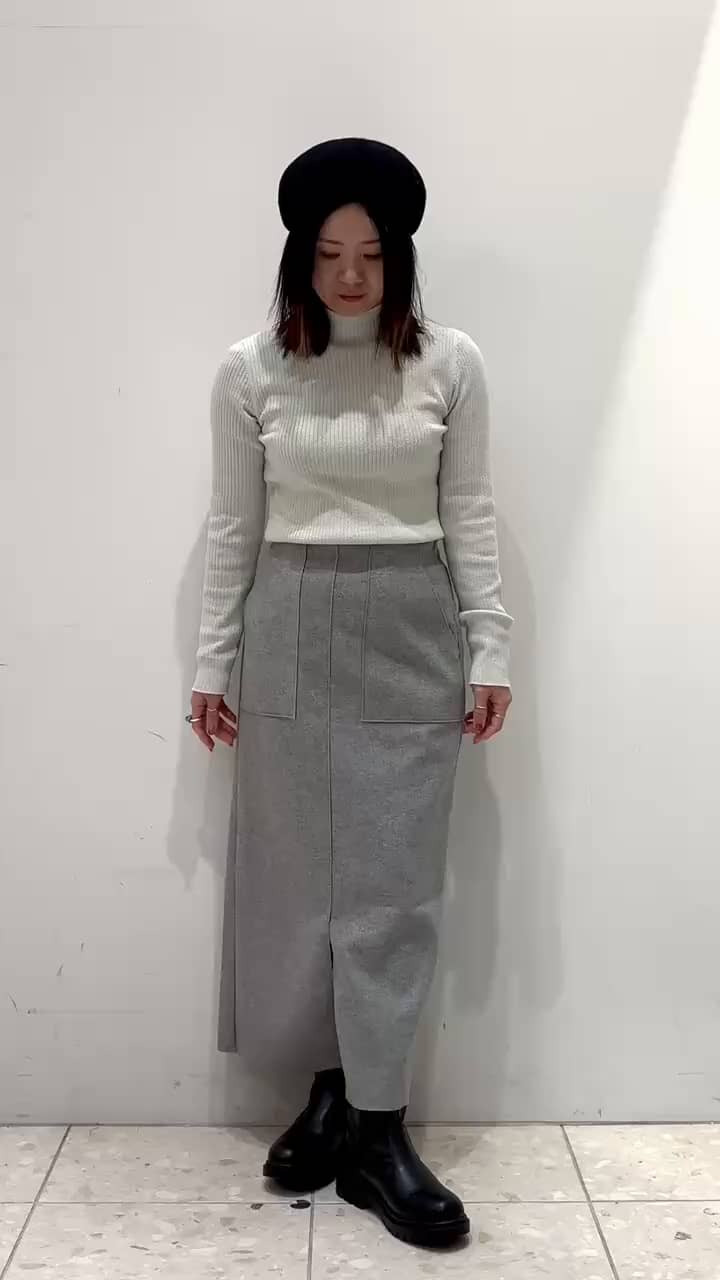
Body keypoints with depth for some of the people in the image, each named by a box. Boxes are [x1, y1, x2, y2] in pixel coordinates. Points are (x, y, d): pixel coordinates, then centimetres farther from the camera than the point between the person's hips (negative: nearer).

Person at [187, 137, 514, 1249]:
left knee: (393, 883, 0)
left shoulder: (451, 364, 0)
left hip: (410, 631, -1)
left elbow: (470, 517, 3)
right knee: (297, 874, 5)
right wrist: (212, 661, 4)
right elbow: (234, 525, 5)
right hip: (291, 632, 1)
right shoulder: (250, 371, 1)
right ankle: (332, 1092, 22)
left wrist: (491, 648, -1)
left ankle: (374, 1128, 11)